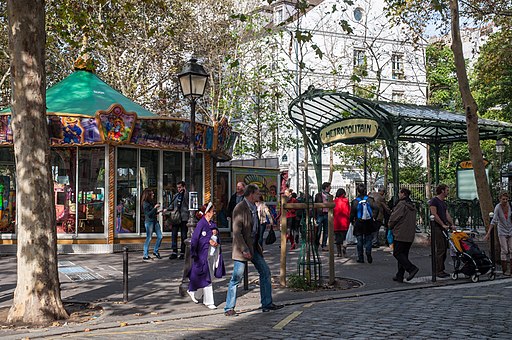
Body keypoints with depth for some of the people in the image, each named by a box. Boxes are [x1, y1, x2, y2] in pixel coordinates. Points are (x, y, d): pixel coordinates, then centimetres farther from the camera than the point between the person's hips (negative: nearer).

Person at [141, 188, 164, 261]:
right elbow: (148, 214, -17)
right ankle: (145, 255, 5)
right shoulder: (145, 203, -10)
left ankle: (155, 251, 21)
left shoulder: (151, 202, 13)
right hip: (149, 222, -8)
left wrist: (158, 211, 7)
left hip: (155, 221, 8)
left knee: (160, 236, 6)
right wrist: (155, 207, -18)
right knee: (149, 238, -4)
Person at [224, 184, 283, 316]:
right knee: (236, 278, -3)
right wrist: (244, 250, -23)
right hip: (242, 247, -9)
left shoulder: (253, 207, 12)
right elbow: (237, 232, -21)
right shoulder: (239, 208, -17)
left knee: (265, 272, 10)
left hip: (253, 246, 9)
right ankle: (229, 309, 7)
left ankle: (267, 304, 20)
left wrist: (257, 245, 15)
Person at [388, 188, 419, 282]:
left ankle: (412, 268, -16)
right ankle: (399, 276, 14)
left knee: (397, 253, -2)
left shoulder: (401, 204, -14)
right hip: (410, 235, 9)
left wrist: (391, 226, 8)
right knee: (404, 254, 11)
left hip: (400, 234, -9)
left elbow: (393, 218, -13)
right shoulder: (412, 206, 14)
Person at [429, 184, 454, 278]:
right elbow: (434, 214, -15)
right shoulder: (434, 200, -7)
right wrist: (443, 225, -16)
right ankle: (439, 271, -5)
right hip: (437, 228, -9)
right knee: (440, 250, -9)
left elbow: (447, 215, 14)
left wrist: (452, 225, 2)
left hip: (444, 228, 9)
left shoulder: (444, 203, 20)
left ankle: (441, 270, 15)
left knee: (444, 249, 9)